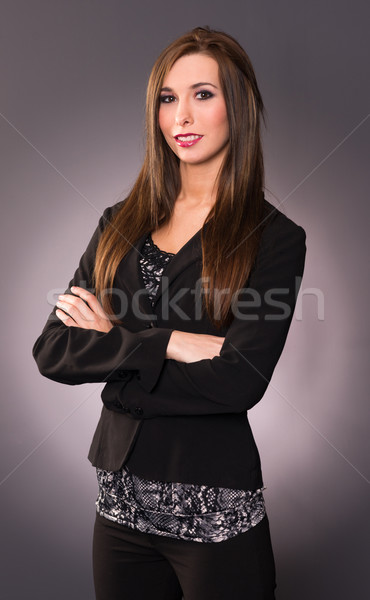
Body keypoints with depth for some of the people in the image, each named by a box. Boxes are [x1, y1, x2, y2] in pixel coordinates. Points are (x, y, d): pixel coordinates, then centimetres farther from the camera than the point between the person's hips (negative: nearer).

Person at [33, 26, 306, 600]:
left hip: (217, 508, -4)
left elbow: (241, 382, -19)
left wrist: (113, 340, -10)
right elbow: (52, 351, -3)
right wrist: (166, 343, -17)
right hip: (121, 496, 4)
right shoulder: (121, 224, 5)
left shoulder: (274, 236, -8)